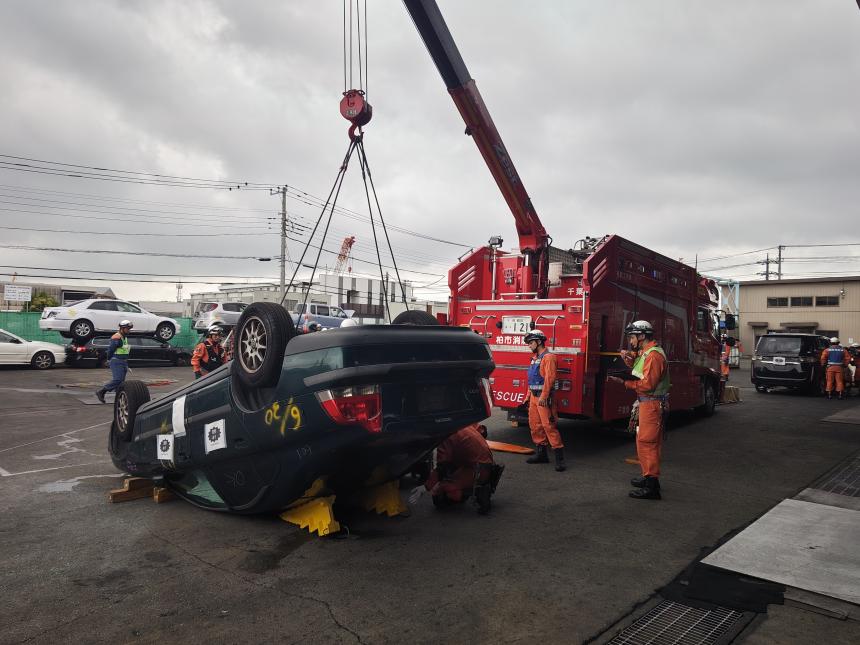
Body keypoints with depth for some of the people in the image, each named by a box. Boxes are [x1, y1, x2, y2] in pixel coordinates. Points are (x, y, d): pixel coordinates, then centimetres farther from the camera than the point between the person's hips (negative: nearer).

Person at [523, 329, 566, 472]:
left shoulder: (548, 357, -10)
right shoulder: (535, 358, 18)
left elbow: (550, 378, -19)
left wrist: (543, 396, -24)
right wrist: (528, 396, 20)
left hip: (544, 398, -9)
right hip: (534, 397, 9)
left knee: (548, 426, -11)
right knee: (535, 425, 11)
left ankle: (559, 457, -8)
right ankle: (541, 453, 20)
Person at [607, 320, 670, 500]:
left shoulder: (653, 355, -19)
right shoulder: (645, 353, 14)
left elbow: (647, 384, -25)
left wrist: (623, 382, -21)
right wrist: (628, 357, 5)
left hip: (652, 404, -11)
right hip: (648, 404, 11)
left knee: (646, 442, -10)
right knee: (645, 441, 18)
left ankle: (652, 487, -8)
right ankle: (649, 477, 31)